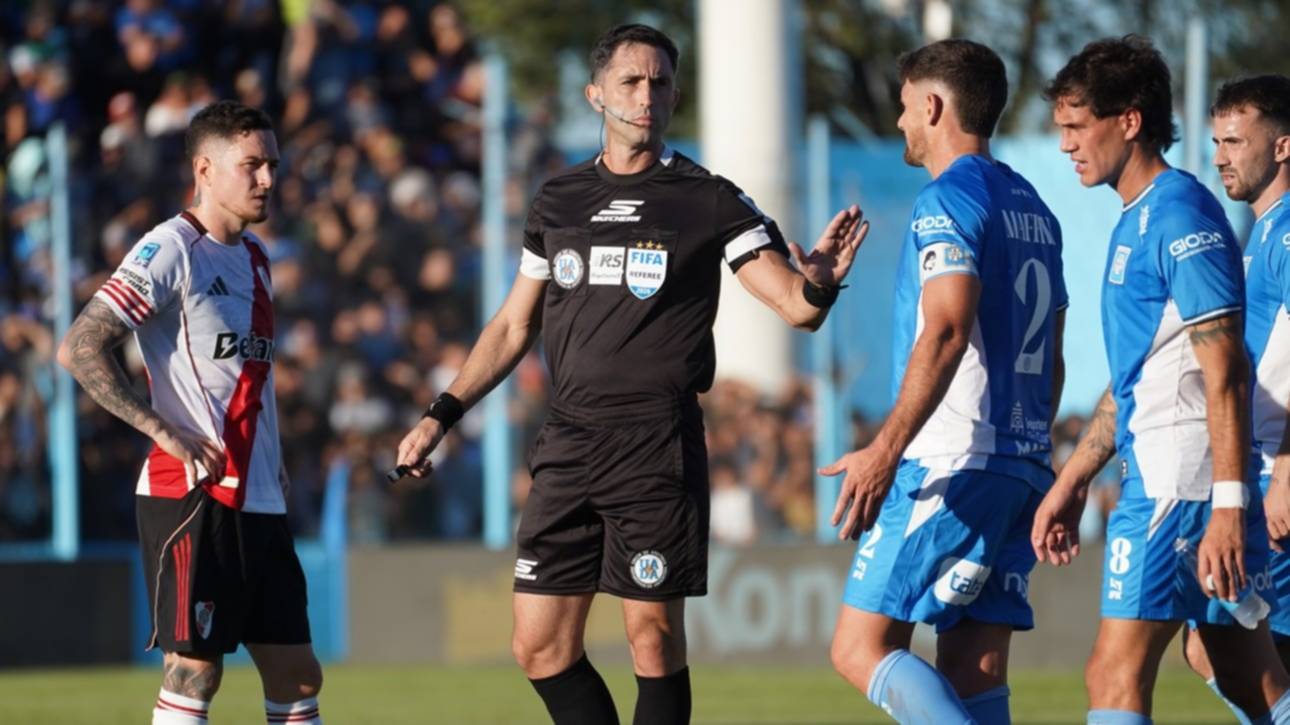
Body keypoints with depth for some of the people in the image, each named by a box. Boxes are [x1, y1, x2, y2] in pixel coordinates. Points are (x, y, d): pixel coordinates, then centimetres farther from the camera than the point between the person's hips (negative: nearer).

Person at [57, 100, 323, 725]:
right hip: (191, 493, -8)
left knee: (297, 673, 5)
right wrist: (163, 431, -22)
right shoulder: (171, 250, -9)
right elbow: (79, 349, -16)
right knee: (195, 669, -8)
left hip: (259, 501, 8)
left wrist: (271, 457, 15)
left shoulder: (253, 255, 17)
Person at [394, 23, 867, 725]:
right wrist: (442, 414, 16)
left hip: (657, 448, -5)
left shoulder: (708, 201, 0)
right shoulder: (558, 199, 12)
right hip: (568, 444, 5)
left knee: (654, 640, -4)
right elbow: (514, 324, 22)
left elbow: (796, 307, -6)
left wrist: (818, 283, -29)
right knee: (540, 648, 2)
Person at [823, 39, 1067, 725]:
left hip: (950, 464, -9)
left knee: (860, 649, -8)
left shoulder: (948, 199, -9)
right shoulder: (1031, 207, 18)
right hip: (1022, 466, 9)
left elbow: (947, 329, -22)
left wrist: (886, 449, -27)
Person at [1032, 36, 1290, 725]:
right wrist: (1072, 481, 26)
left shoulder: (1181, 215, -12)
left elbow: (1225, 376, -18)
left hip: (1175, 486, -10)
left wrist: (1228, 507, -23)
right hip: (1156, 478, 10)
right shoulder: (1134, 221, 18)